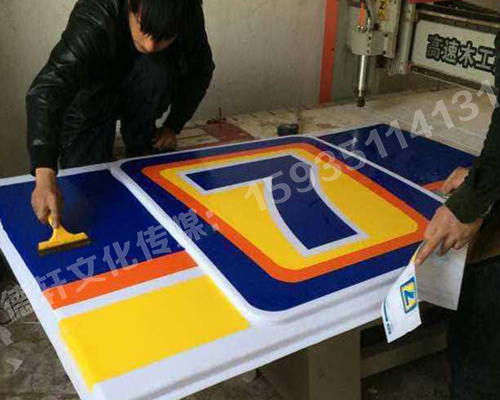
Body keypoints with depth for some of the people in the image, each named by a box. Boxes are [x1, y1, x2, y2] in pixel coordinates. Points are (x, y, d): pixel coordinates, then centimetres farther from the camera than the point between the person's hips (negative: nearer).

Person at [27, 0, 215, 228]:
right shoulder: (95, 19, -38)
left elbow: (201, 70, -5)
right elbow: (46, 89, -48)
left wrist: (173, 125, -12)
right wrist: (45, 176, -60)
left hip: (139, 97, 2)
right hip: (92, 97, -1)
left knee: (157, 70, -31)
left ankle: (139, 149, -5)